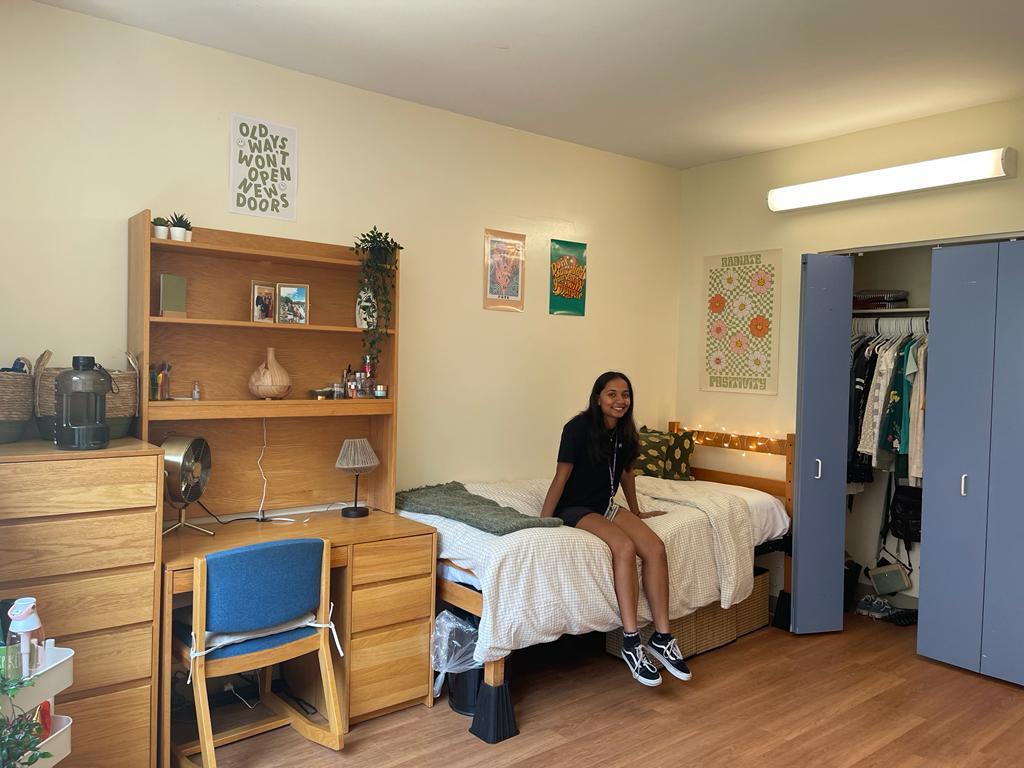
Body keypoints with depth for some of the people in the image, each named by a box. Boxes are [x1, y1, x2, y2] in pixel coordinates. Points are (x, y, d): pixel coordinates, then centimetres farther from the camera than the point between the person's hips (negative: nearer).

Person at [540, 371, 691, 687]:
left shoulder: (625, 432, 5)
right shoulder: (579, 427, -15)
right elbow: (561, 477, -16)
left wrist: (636, 511, 26)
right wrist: (541, 524, -19)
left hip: (606, 506, 7)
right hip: (574, 509, -7)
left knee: (656, 547, -18)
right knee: (625, 546, -32)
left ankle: (662, 637, -11)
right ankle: (631, 642, -26)